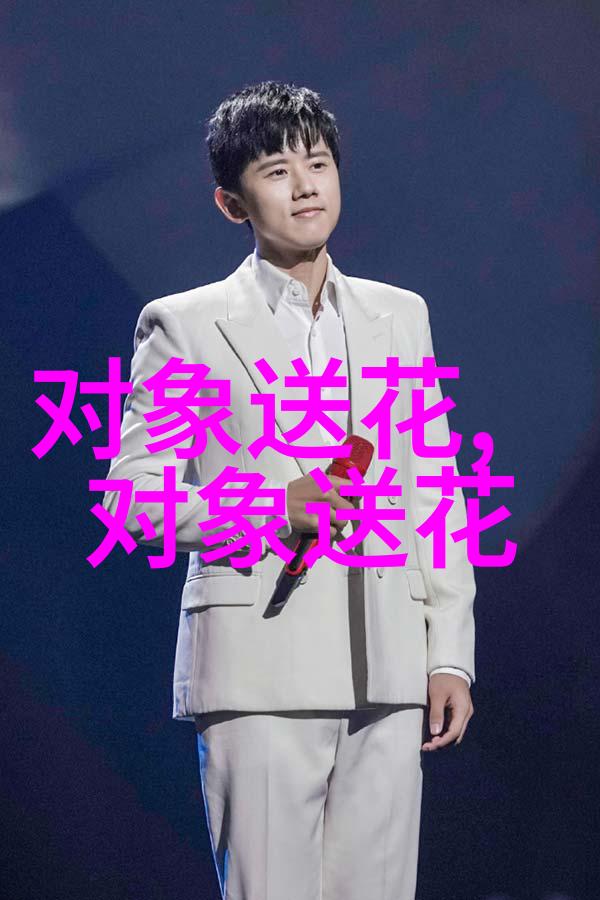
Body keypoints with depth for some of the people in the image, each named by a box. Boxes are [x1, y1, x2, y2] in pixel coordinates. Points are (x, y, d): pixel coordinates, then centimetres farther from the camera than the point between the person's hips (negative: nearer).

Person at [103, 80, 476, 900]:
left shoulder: (400, 315, 16)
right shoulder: (185, 325, 4)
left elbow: (436, 494, 15)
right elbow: (131, 495, 0)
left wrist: (450, 655, 8)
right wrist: (270, 514, -15)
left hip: (389, 673, 4)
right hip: (261, 669, -4)